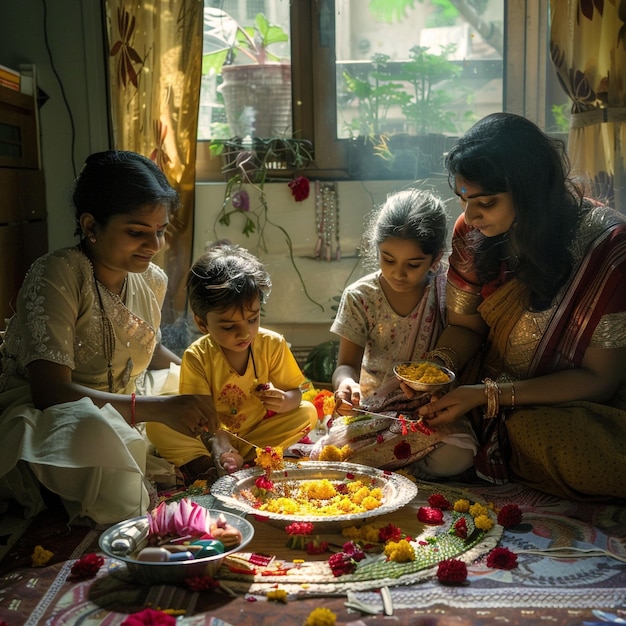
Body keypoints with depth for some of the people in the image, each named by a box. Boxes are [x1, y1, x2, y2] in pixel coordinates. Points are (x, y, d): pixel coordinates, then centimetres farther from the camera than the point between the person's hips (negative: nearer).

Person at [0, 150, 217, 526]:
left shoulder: (153, 281, 2)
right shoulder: (56, 276, -21)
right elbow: (50, 391, -30)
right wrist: (160, 409, -40)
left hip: (118, 412, 8)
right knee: (93, 429, -39)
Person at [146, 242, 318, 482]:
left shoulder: (273, 344, -10)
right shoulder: (197, 357, -17)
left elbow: (294, 393, -4)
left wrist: (285, 401, -29)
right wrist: (217, 442, -43)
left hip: (257, 430, 3)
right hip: (211, 435, -3)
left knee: (307, 412, -18)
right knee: (157, 427, -24)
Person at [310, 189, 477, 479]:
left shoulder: (447, 291, -5)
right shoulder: (360, 297, -4)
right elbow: (347, 364, -2)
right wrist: (346, 382, -27)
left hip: (432, 406, 1)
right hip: (374, 408, 0)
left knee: (456, 457, -30)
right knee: (337, 450, -29)